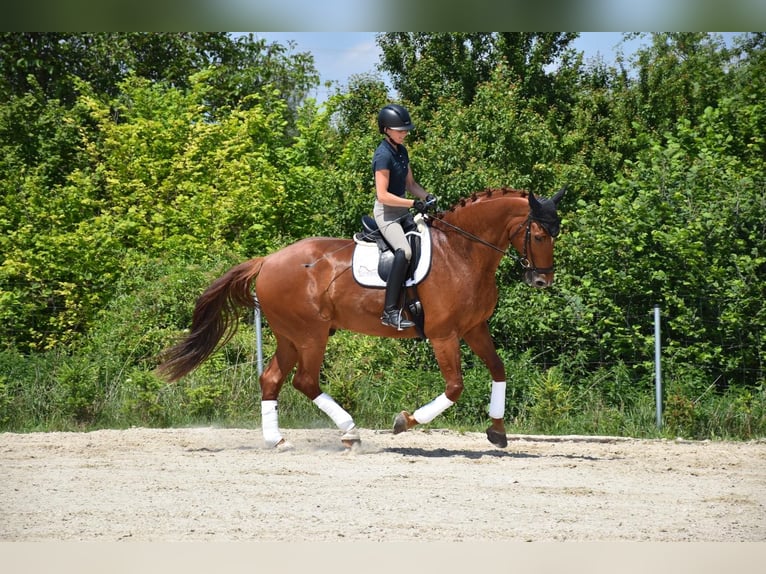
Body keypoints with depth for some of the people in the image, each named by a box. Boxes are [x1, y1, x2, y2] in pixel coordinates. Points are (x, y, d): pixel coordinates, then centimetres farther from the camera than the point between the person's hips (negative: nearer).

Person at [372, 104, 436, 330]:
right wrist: (414, 203, -22)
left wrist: (427, 197, -1)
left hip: (402, 210, 10)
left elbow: (410, 184, 18)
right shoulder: (383, 155, -17)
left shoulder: (402, 151, 10)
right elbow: (383, 195, -22)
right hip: (386, 212, -10)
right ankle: (390, 311, -35)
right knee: (404, 251, -30)